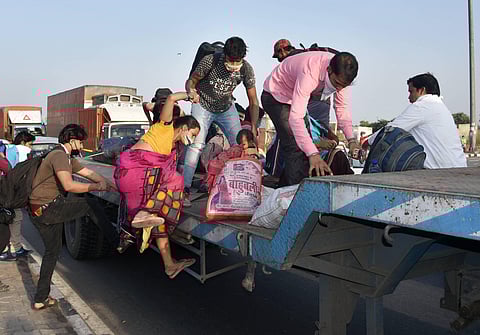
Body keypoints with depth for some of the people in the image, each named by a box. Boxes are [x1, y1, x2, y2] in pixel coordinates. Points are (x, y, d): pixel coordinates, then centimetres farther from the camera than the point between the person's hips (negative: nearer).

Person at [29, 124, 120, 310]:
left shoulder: (68, 159, 17)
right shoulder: (59, 156, -16)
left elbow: (89, 173, 19)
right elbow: (69, 185, -30)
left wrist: (113, 186, 13)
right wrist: (98, 187, -22)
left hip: (39, 213, 10)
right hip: (47, 209, -10)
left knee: (52, 251, 16)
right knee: (90, 205, -3)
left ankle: (40, 300, 22)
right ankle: (117, 243, 6)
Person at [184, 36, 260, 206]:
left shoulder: (246, 69, -18)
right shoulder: (210, 61, -26)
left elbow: (253, 101, -14)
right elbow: (190, 81, -15)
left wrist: (254, 128, -24)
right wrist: (192, 92, -40)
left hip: (226, 108, 3)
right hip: (203, 106, -3)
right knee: (197, 143, -19)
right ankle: (185, 189, -17)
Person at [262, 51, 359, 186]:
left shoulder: (341, 74, -19)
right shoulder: (309, 73, -41)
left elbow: (342, 107, -9)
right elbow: (295, 117, -46)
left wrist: (351, 140, -25)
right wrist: (313, 154, -53)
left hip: (297, 98, 8)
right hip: (276, 96, -8)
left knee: (306, 146, 10)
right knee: (296, 149, -19)